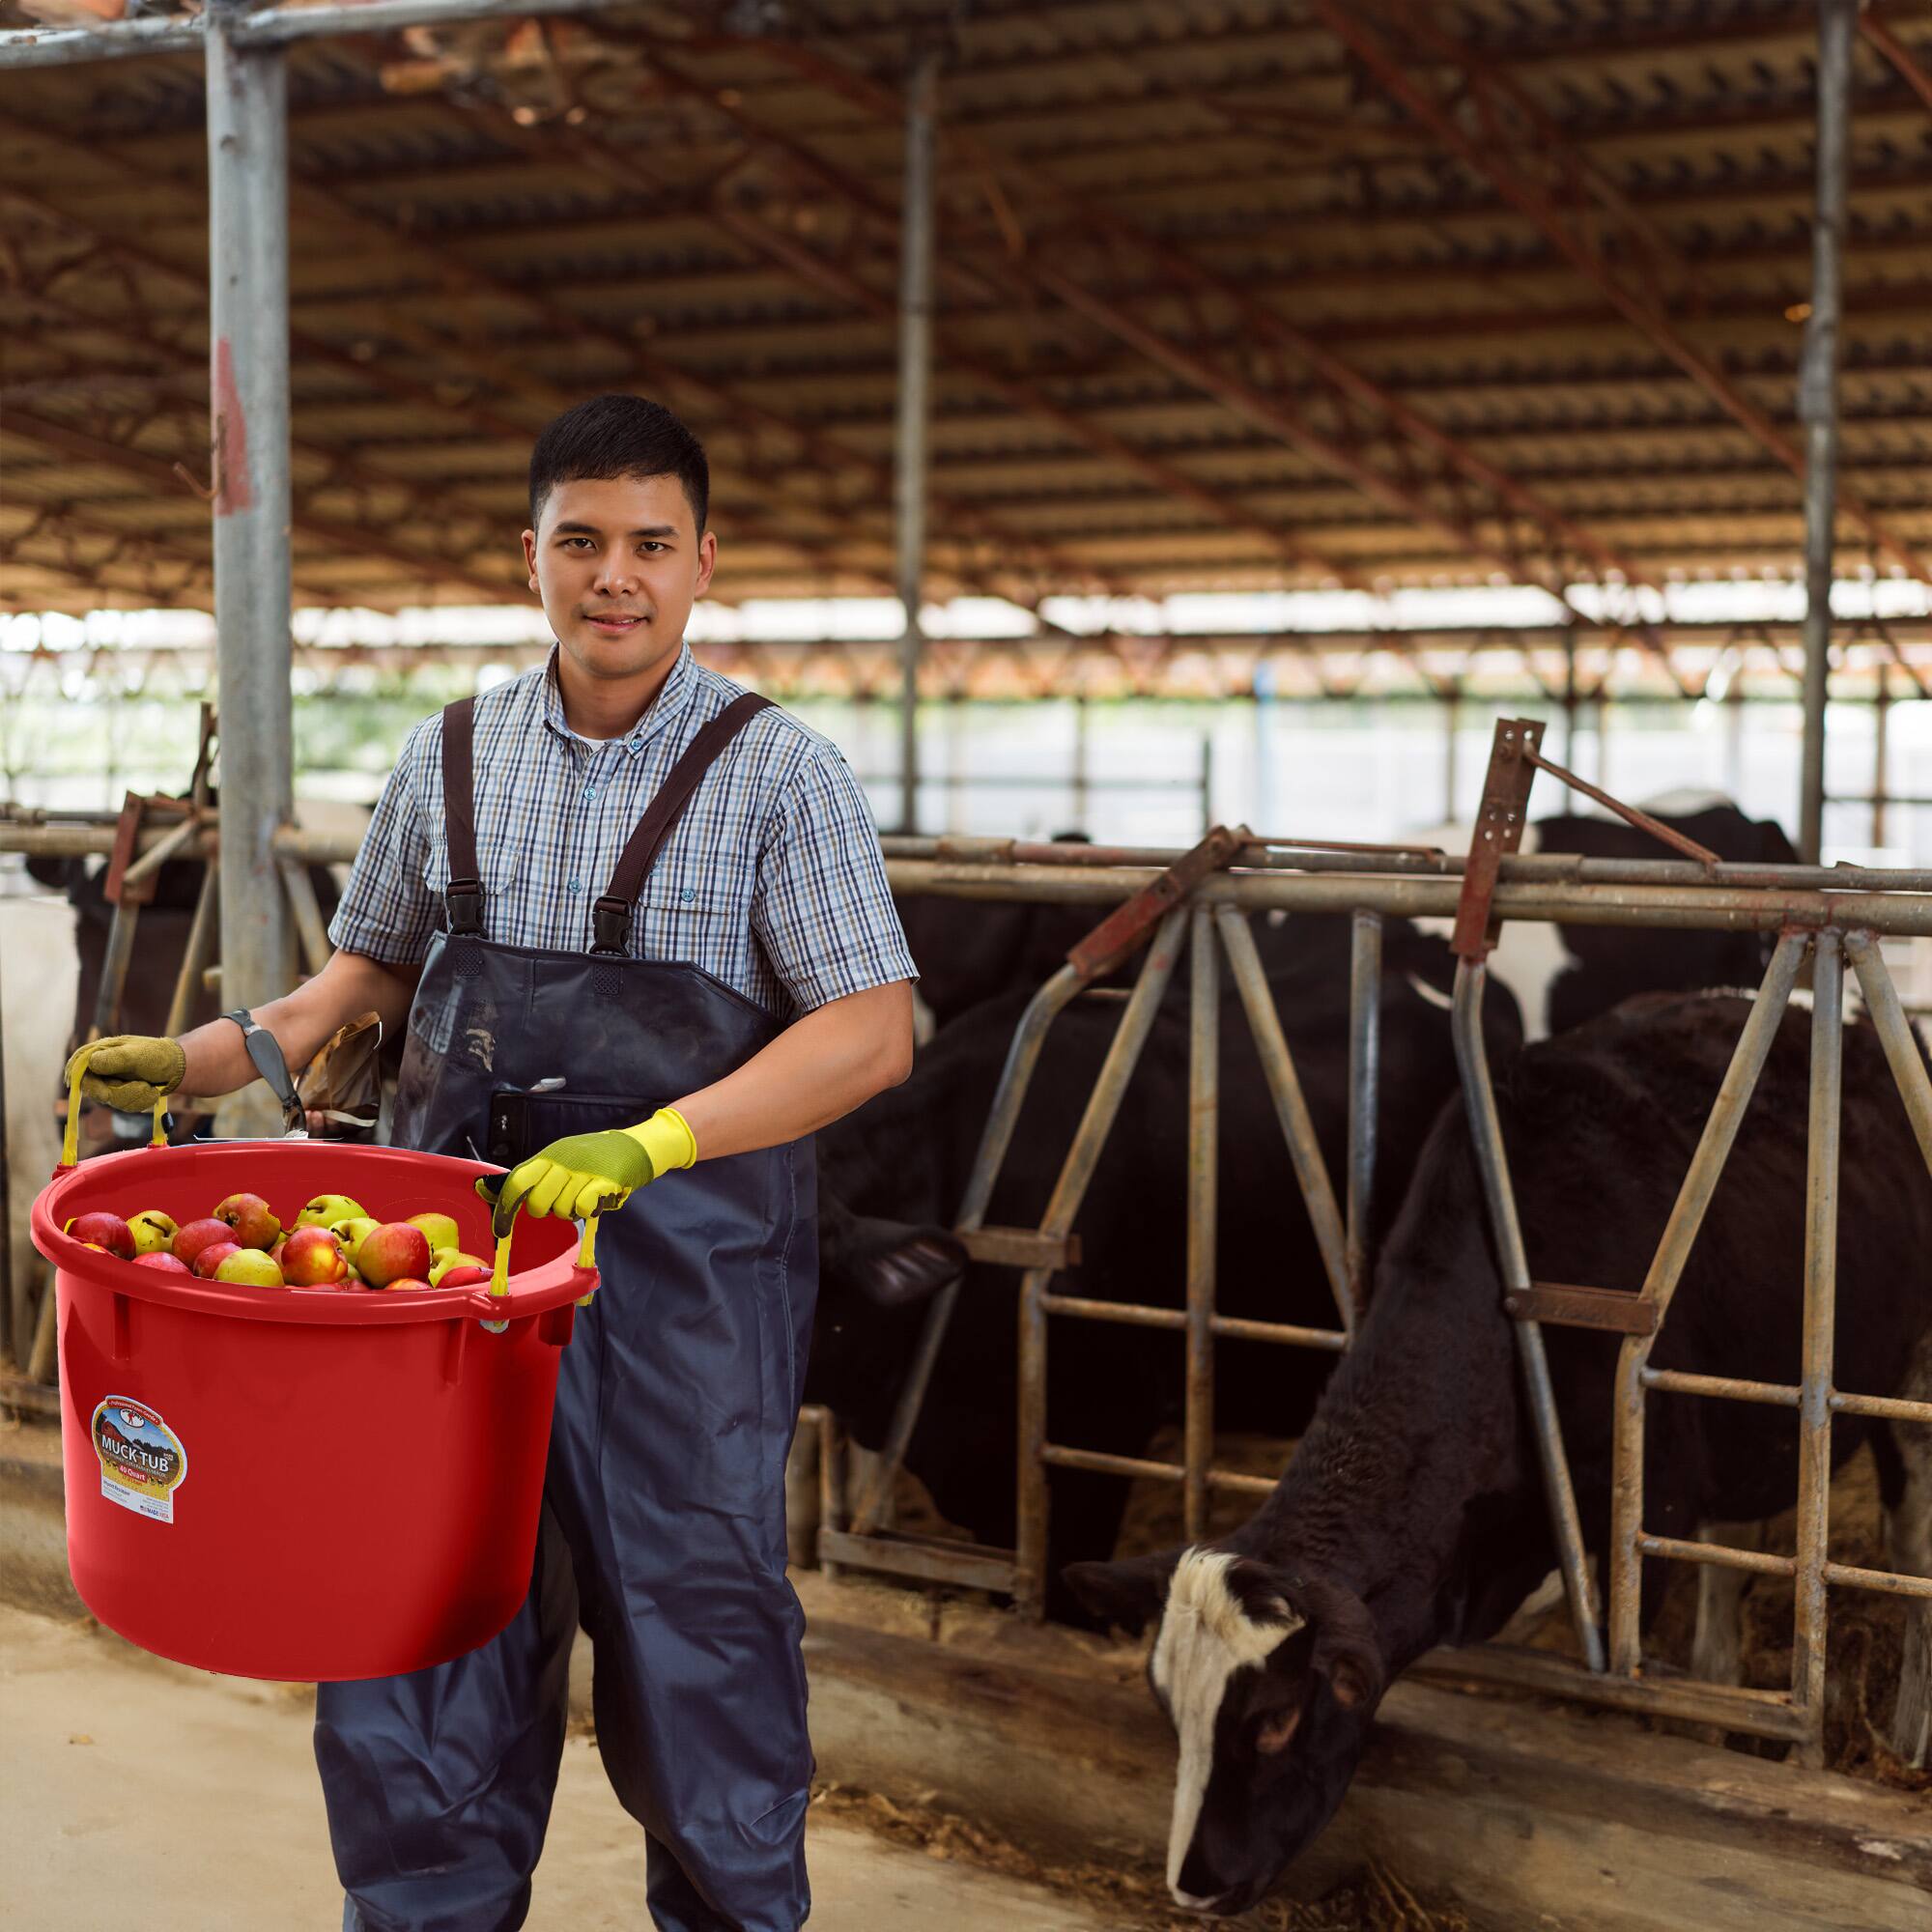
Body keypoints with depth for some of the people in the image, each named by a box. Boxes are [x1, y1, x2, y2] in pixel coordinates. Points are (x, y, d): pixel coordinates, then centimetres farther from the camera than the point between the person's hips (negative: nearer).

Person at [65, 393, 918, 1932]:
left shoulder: (777, 774, -4)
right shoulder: (453, 758, 10)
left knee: (692, 1625, 4)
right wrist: (211, 1056, 7)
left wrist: (646, 1144, -22)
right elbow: (376, 966, 23)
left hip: (685, 1258, -3)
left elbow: (874, 1032, -11)